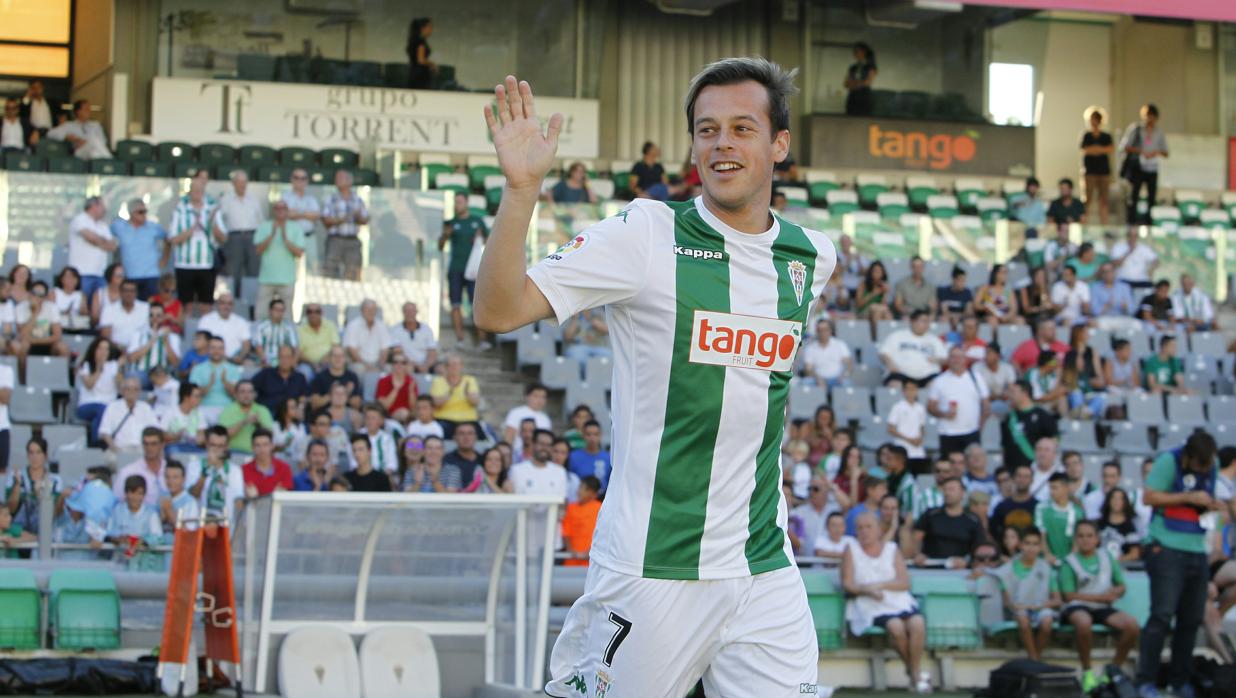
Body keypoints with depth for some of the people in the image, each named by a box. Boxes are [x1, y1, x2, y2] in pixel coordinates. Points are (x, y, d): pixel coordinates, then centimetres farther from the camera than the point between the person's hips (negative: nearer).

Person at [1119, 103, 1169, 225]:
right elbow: (1124, 146, -3)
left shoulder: (1159, 132, 11)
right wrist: (1140, 151, -15)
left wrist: (1157, 153, -9)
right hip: (1137, 168, -3)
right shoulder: (1135, 128, 1)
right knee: (1133, 197, -6)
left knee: (1151, 199, 2)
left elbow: (1165, 152, 14)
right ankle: (1131, 223, -5)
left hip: (1152, 170, 3)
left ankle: (1149, 224, 6)